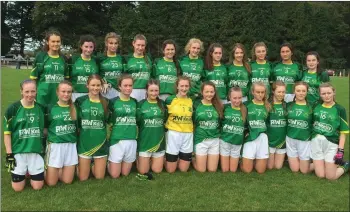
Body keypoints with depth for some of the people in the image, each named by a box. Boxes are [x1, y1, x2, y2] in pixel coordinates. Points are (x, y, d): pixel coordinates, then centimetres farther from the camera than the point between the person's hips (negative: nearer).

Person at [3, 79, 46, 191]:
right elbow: (7, 133, -6)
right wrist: (9, 154, -8)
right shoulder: (13, 109, -9)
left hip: (36, 152, 2)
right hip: (18, 152, -2)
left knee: (37, 186, 4)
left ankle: (30, 172, 34)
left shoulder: (41, 108, 1)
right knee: (18, 188, 2)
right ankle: (24, 172, 33)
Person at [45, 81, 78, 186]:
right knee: (51, 182, 3)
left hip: (71, 146, 3)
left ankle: (58, 171, 34)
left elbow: (78, 127, 9)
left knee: (68, 180, 6)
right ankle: (46, 169, 32)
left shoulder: (74, 108, 5)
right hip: (55, 145, -3)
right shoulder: (51, 108, -3)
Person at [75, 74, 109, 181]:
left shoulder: (106, 102, 2)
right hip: (84, 142, -1)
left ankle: (93, 164, 37)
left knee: (99, 177, 7)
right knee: (83, 178, 6)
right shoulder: (80, 101, -4)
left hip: (100, 143, 2)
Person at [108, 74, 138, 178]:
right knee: (114, 175, 3)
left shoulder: (135, 102, 7)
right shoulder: (113, 102, -5)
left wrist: (136, 133, 8)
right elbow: (108, 121, 0)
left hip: (131, 140, 4)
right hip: (117, 140, -3)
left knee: (125, 173, 12)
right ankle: (108, 162, 32)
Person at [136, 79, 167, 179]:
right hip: (144, 141, -2)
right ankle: (139, 159, 36)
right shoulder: (141, 104, -6)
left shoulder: (162, 104, 3)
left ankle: (152, 160, 38)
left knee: (157, 170, 8)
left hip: (159, 141, 3)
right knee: (143, 171, 5)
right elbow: (136, 122, -5)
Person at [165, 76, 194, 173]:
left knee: (183, 169, 9)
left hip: (188, 135, 3)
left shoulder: (191, 101, 5)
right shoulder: (170, 100, -6)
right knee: (170, 170, 5)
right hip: (173, 134, -3)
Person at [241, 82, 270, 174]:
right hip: (250, 138, -2)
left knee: (261, 170, 3)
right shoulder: (246, 105, 1)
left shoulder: (267, 106, 8)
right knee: (246, 170, 0)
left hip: (263, 138, 2)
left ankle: (257, 159, 34)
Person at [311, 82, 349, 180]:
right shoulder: (316, 107, 3)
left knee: (331, 177, 1)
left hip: (331, 144, -3)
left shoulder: (340, 109, -6)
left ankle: (345, 165, 27)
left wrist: (341, 150, -12)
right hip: (316, 143, 3)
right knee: (320, 175, 5)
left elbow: (343, 132, -7)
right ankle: (334, 164, 32)